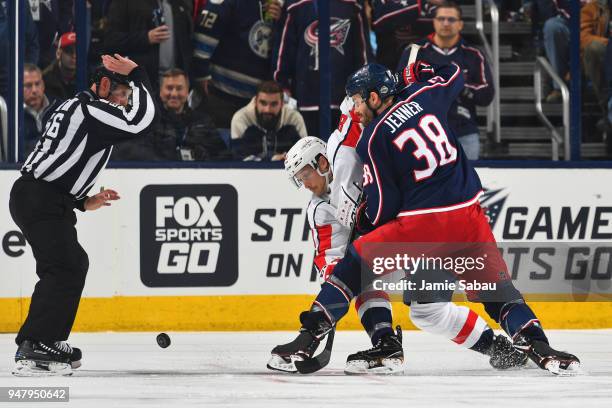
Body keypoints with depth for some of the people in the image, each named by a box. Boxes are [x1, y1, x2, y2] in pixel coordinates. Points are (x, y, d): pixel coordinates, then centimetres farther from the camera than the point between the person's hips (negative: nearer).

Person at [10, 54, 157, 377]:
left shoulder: (78, 108, 22)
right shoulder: (90, 107, -11)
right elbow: (140, 121, -24)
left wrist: (85, 202, 18)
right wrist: (137, 76, -12)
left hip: (47, 201, 11)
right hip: (39, 201, -11)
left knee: (75, 263, 20)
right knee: (63, 270, -18)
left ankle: (51, 341, 24)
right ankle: (31, 350, -25)